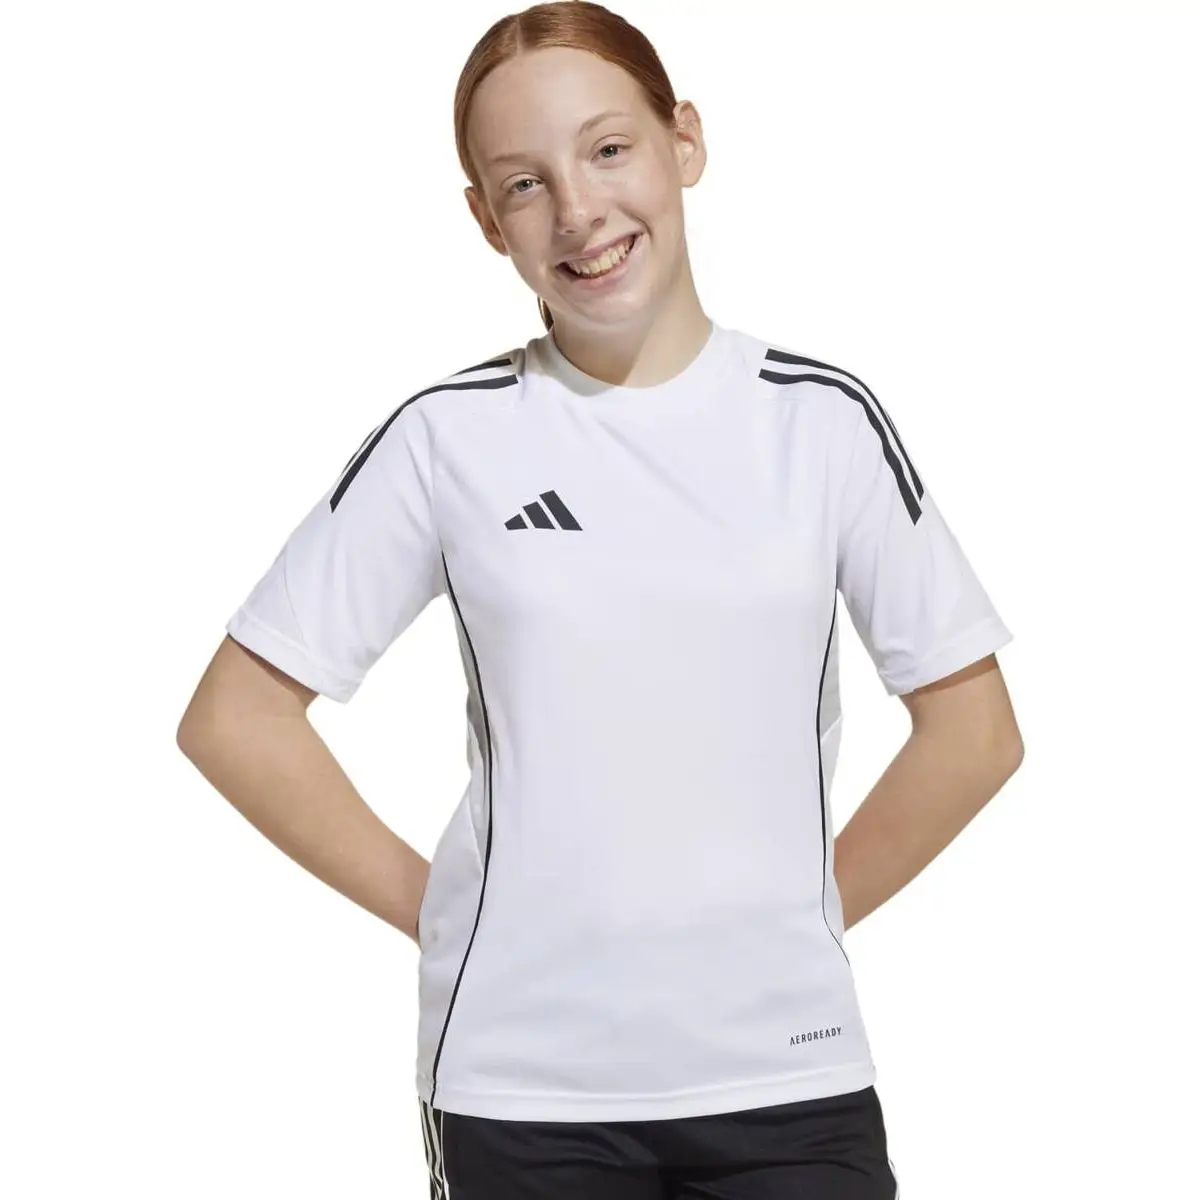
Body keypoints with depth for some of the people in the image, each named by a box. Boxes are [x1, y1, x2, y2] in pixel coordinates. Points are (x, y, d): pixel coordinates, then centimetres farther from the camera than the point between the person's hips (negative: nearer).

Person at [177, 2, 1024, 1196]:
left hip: (786, 1071, 1)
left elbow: (972, 727, 6)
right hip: (520, 1084, 0)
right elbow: (237, 716, 1)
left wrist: (809, 915, 3)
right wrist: (431, 908, -1)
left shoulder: (821, 419, 1)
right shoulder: (451, 435, -2)